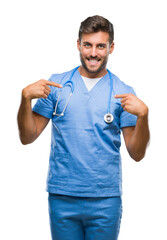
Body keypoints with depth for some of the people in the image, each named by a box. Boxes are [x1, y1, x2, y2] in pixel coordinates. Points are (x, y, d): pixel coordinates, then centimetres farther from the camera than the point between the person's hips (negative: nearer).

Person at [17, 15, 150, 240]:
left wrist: (143, 115, -16)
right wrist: (26, 97, -12)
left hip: (105, 200, 0)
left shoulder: (123, 93, 2)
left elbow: (137, 154, 0)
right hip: (62, 197, 1)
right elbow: (27, 137, 3)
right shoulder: (56, 84, 4)